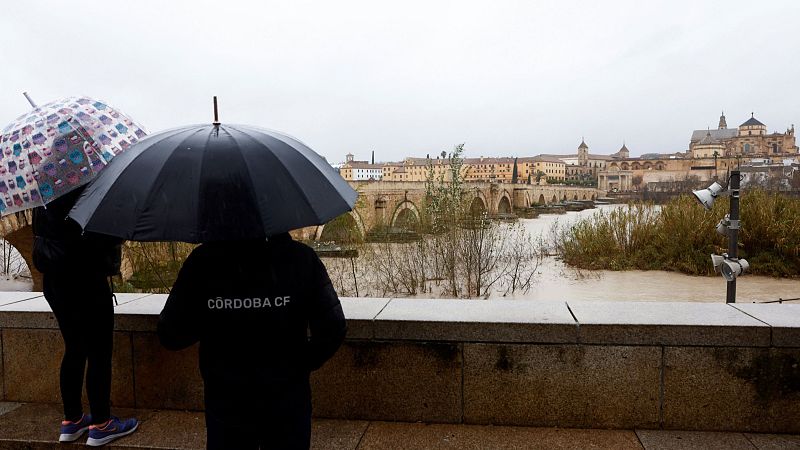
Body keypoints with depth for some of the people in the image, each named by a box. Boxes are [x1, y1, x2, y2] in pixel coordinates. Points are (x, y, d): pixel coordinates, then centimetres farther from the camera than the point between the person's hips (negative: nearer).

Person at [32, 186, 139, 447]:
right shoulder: (84, 188, -19)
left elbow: (40, 232, 16)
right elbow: (103, 236, -20)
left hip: (53, 278, 9)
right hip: (84, 279, -9)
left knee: (74, 349, 17)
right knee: (99, 352, 2)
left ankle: (71, 421, 26)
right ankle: (101, 425, 11)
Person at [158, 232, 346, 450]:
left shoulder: (202, 261, -13)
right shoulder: (302, 258, -13)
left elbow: (170, 336, -9)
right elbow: (333, 329, -18)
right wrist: (302, 364, -1)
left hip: (225, 402, 1)